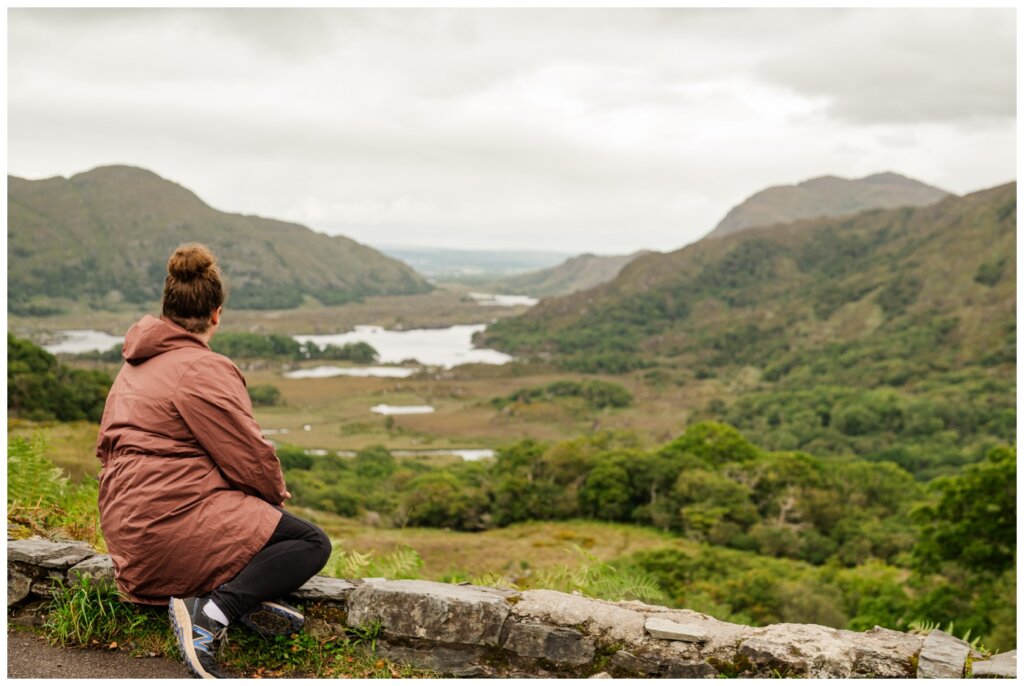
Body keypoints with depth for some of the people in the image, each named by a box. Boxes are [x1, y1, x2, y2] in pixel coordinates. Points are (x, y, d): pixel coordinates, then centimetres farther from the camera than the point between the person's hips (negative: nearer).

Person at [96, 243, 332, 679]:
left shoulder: (133, 367, 18)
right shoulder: (202, 369, -13)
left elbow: (107, 447, 22)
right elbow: (250, 457, -14)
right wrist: (277, 493, 9)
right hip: (174, 525, -10)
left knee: (259, 509, 27)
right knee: (312, 543, -6)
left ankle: (250, 594, 1)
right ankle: (213, 610, -22)